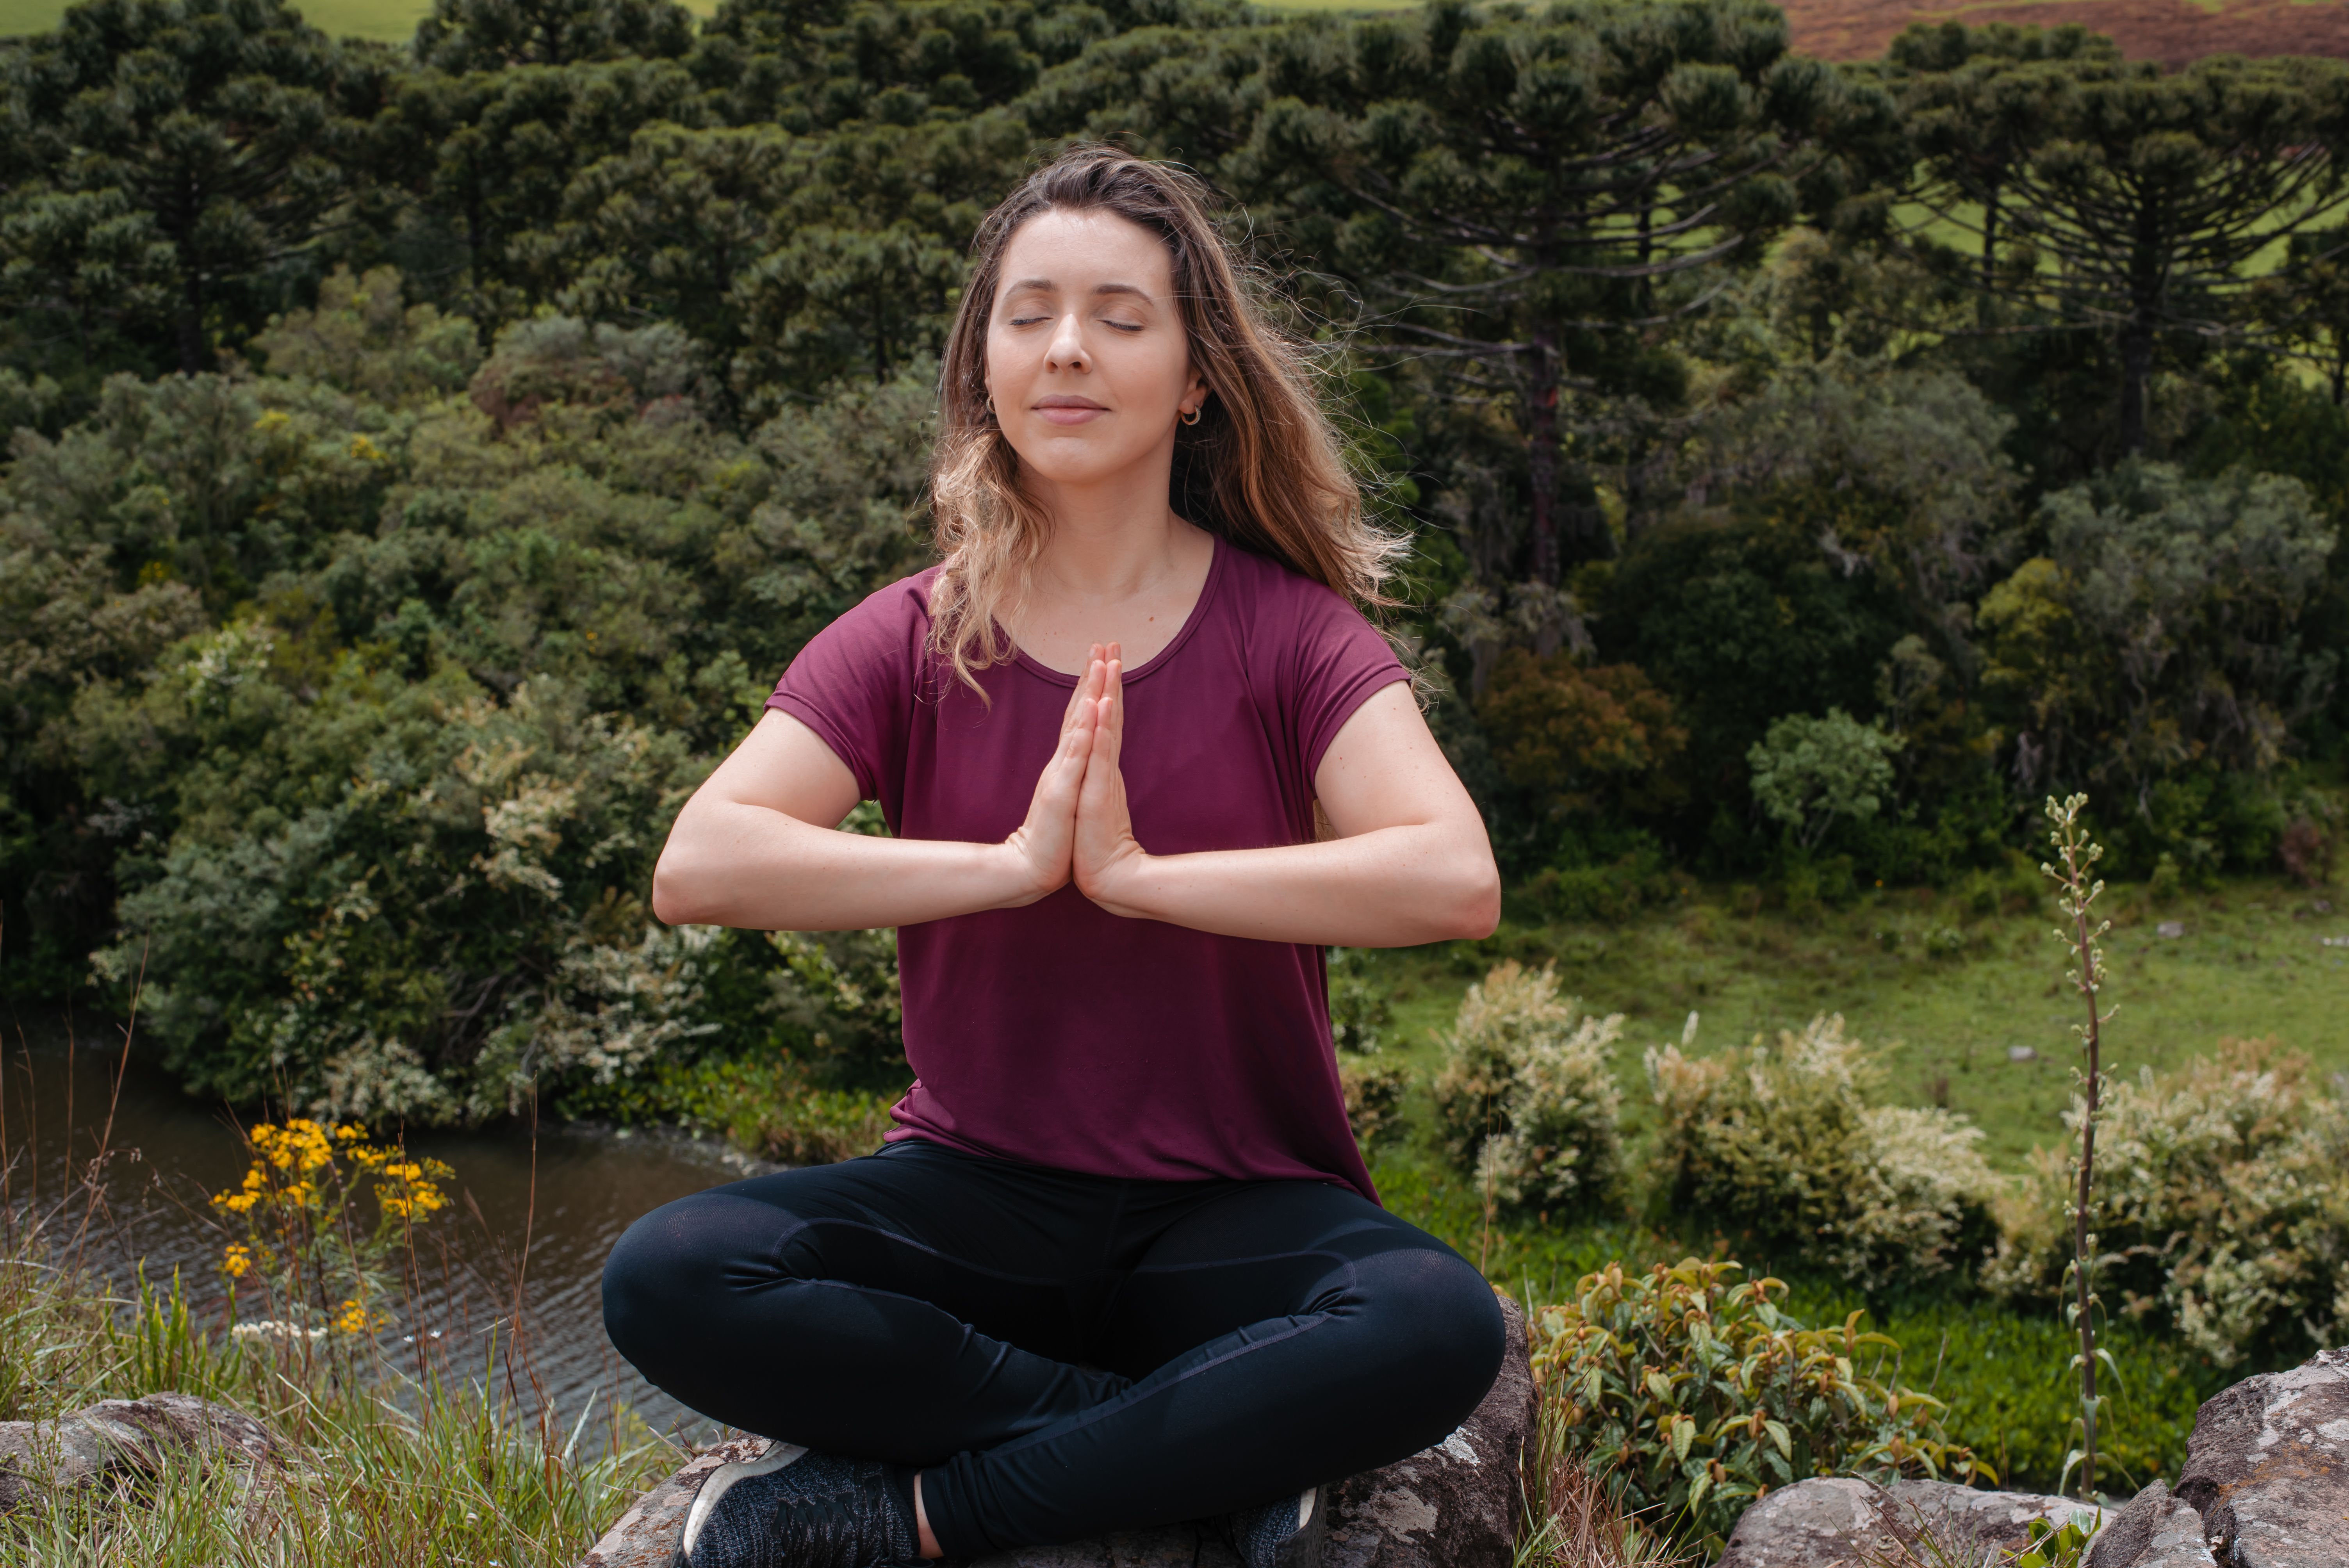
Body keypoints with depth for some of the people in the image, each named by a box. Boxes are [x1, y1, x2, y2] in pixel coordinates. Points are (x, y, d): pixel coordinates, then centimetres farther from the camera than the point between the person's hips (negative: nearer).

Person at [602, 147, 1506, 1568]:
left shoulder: (1288, 631, -3)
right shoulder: (913, 643, 1)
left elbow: (1457, 880, -20)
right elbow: (699, 867, -14)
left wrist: (1137, 872, -22)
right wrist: (1013, 862, -21)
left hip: (1240, 1212, -1)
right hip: (980, 1195, 1)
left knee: (1439, 1327, -33)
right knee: (670, 1281, -26)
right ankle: (1215, 1447, -19)